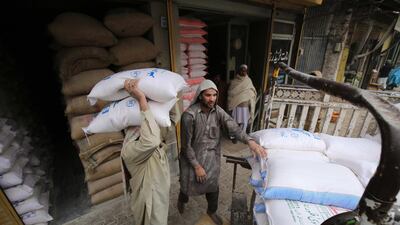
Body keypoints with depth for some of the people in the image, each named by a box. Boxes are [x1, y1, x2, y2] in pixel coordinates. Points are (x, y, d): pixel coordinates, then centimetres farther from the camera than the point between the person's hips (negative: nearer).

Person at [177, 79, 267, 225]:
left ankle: (212, 211, 50)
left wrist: (250, 141, -37)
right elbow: (186, 145, -18)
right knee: (188, 186, 19)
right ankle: (181, 200, 56)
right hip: (192, 158, -3)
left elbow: (232, 127, -21)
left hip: (212, 158, 4)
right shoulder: (189, 115, -24)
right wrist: (197, 166, -14)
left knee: (213, 187, 19)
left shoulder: (218, 111, -9)